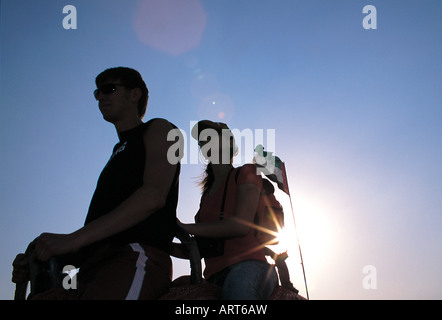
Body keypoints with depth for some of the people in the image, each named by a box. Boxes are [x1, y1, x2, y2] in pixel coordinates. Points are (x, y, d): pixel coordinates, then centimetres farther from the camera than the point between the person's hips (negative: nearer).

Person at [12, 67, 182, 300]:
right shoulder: (118, 154, 35)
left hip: (138, 257, -7)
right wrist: (41, 262, 11)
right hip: (94, 272, 8)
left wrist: (74, 238, -14)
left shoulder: (159, 129, 12)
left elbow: (154, 196, -9)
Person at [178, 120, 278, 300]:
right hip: (216, 277, 6)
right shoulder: (207, 193, 29)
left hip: (248, 265, -6)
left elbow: (241, 225, -6)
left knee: (239, 284, -40)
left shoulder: (246, 172, 11)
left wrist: (184, 228, -5)